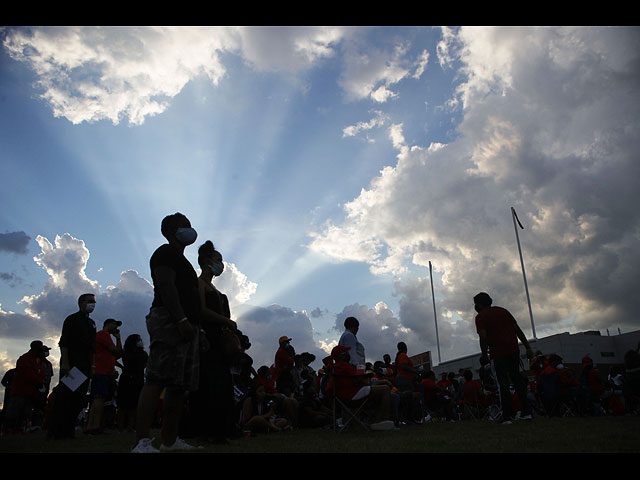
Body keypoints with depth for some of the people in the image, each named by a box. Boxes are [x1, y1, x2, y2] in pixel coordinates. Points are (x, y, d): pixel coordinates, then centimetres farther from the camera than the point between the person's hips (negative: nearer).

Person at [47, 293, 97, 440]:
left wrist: (93, 364, 14)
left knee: (79, 398, 2)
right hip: (71, 363, -6)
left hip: (85, 366, 7)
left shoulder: (92, 323, 21)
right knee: (64, 396, -8)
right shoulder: (72, 319, 1)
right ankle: (55, 432, -3)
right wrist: (65, 363, -16)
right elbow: (64, 343, -7)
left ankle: (68, 430, 7)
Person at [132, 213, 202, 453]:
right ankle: (143, 441, -20)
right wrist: (181, 319, -24)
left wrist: (198, 329, 24)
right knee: (158, 380, -17)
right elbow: (166, 286, -13)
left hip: (186, 326, 10)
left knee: (180, 386, 7)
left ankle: (170, 440, 12)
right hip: (168, 321, -10)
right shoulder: (166, 253, 1)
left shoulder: (181, 261, 31)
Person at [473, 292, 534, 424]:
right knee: (517, 379, 16)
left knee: (504, 383, 0)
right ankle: (526, 411, 14)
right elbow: (518, 330, 13)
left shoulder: (480, 317, -2)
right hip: (514, 350, 5)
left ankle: (507, 416, 1)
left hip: (498, 353, -5)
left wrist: (485, 355, -3)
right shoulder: (503, 310, 16)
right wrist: (528, 347, 13)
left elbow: (483, 337, -14)